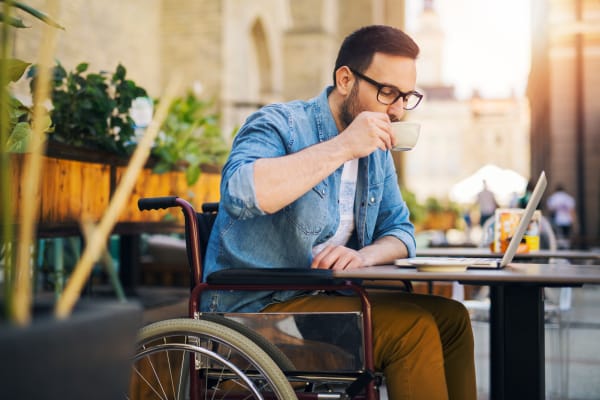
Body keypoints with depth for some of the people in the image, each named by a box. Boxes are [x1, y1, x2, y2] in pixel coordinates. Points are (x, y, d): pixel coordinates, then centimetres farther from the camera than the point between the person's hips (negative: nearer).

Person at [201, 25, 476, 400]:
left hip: (326, 300, 8)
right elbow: (239, 192, -33)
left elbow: (400, 233, 13)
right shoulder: (281, 125, -12)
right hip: (257, 310, -8)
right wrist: (342, 147, -28)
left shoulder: (377, 150, 11)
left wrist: (363, 255, -11)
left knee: (450, 318, -4)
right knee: (412, 325, -21)